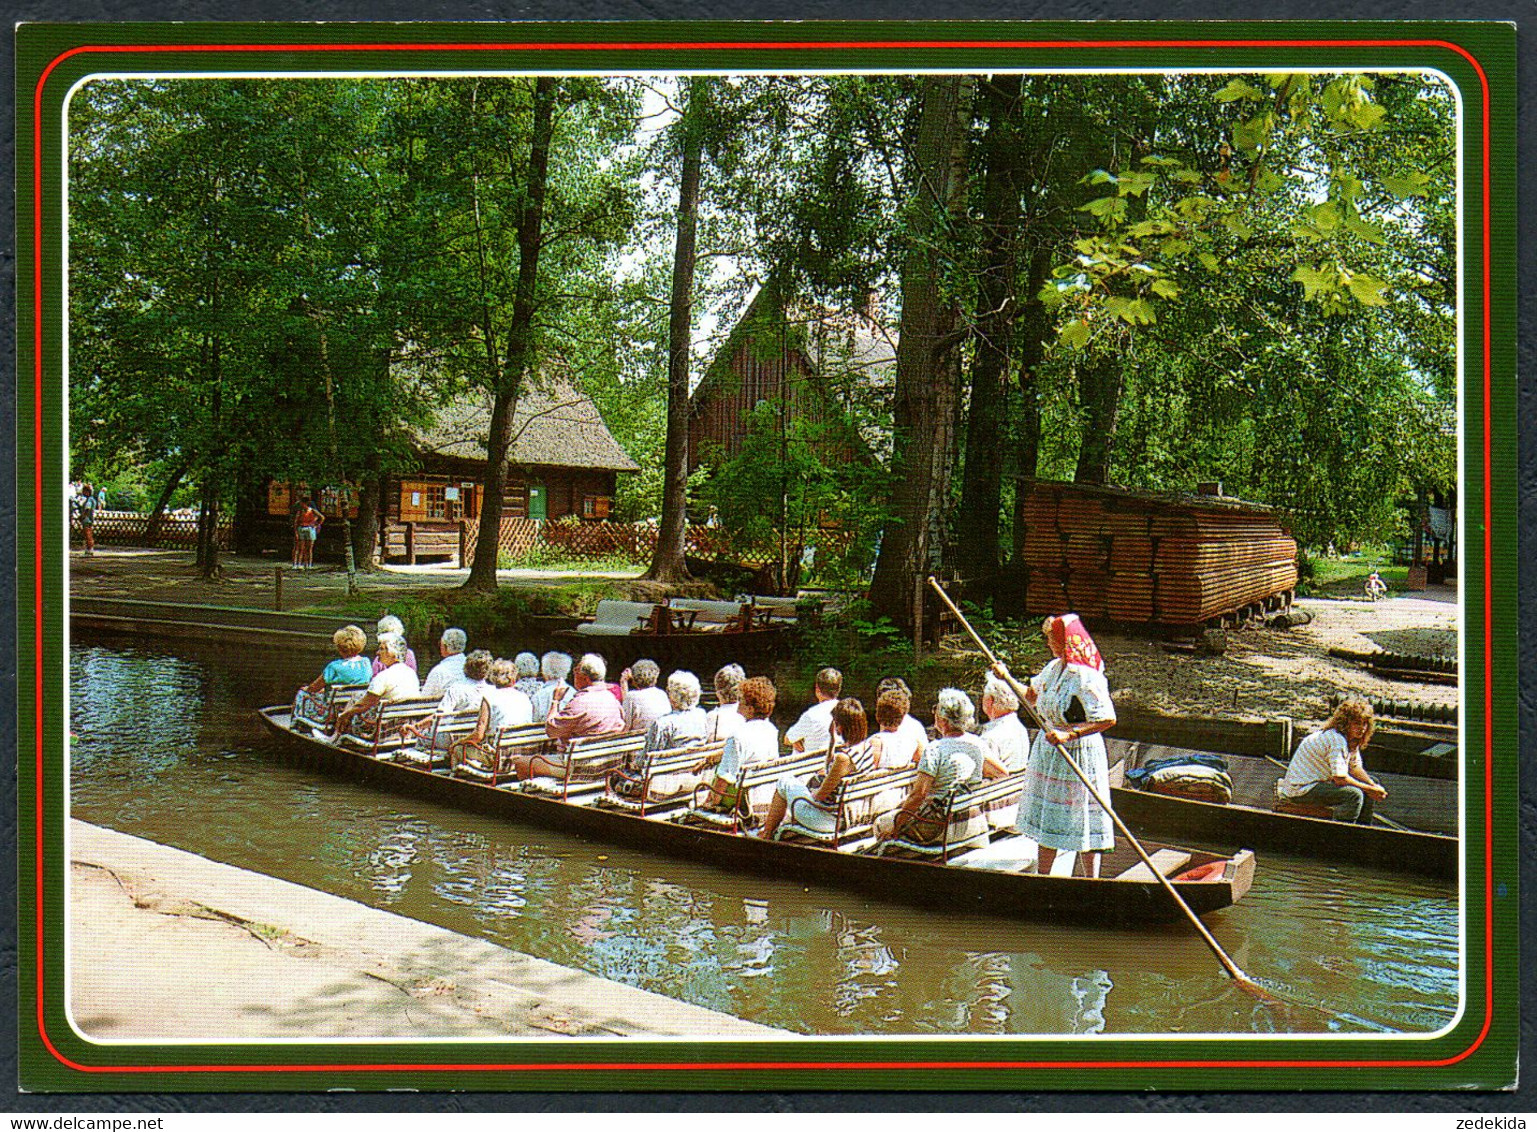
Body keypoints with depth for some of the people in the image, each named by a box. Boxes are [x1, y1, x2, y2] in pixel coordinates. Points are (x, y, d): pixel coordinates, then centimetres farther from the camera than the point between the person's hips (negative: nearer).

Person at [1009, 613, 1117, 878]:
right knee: (1048, 817, 16)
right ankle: (1042, 878, 27)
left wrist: (1070, 734, -32)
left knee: (1082, 821, 0)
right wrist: (1007, 678, 15)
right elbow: (1032, 697, 22)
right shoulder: (1053, 668, 5)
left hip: (1078, 753, -9)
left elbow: (1108, 719, -27)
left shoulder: (1085, 677, -21)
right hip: (1048, 752, 9)